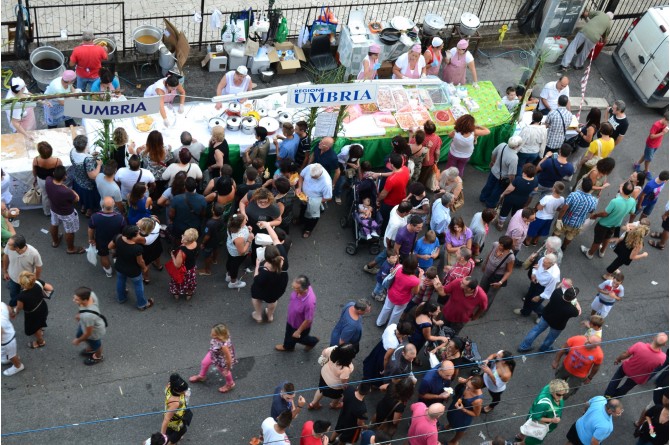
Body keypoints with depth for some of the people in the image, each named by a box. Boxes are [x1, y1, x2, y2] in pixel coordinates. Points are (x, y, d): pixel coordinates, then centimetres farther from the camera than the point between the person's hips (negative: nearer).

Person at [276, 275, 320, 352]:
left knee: (296, 337, 26)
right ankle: (287, 346, 66)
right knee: (288, 334, 33)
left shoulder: (309, 302, -48)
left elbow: (308, 320, -31)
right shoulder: (299, 289, -28)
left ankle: (312, 341, 57)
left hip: (300, 325, -6)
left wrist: (299, 331, -16)